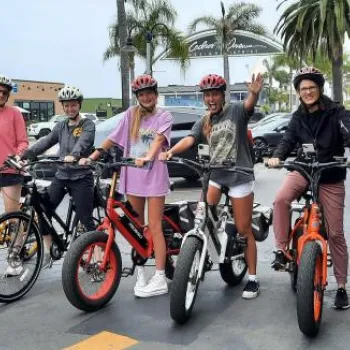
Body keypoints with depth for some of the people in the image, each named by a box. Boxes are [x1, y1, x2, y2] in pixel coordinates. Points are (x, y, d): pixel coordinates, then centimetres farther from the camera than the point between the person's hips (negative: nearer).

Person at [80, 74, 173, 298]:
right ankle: (141, 275, 20)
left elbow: (159, 139, -18)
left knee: (154, 227, -4)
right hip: (133, 177, 4)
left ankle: (160, 279, -1)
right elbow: (113, 139, 9)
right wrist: (91, 157, 1)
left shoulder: (164, 116, 0)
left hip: (154, 176, -4)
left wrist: (148, 157, -37)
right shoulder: (131, 114, 9)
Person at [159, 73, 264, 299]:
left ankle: (253, 279, 12)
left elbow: (249, 104, -25)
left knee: (244, 230, 1)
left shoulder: (236, 111, -4)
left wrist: (255, 92, -49)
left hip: (240, 178, -4)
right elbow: (189, 140, -7)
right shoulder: (203, 123, 8)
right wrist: (170, 152, -27)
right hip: (215, 176, 4)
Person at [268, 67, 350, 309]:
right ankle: (282, 251, -16)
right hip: (303, 171, 3)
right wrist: (277, 157, -26)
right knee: (281, 200, -31)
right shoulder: (298, 117, 5)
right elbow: (289, 140, -4)